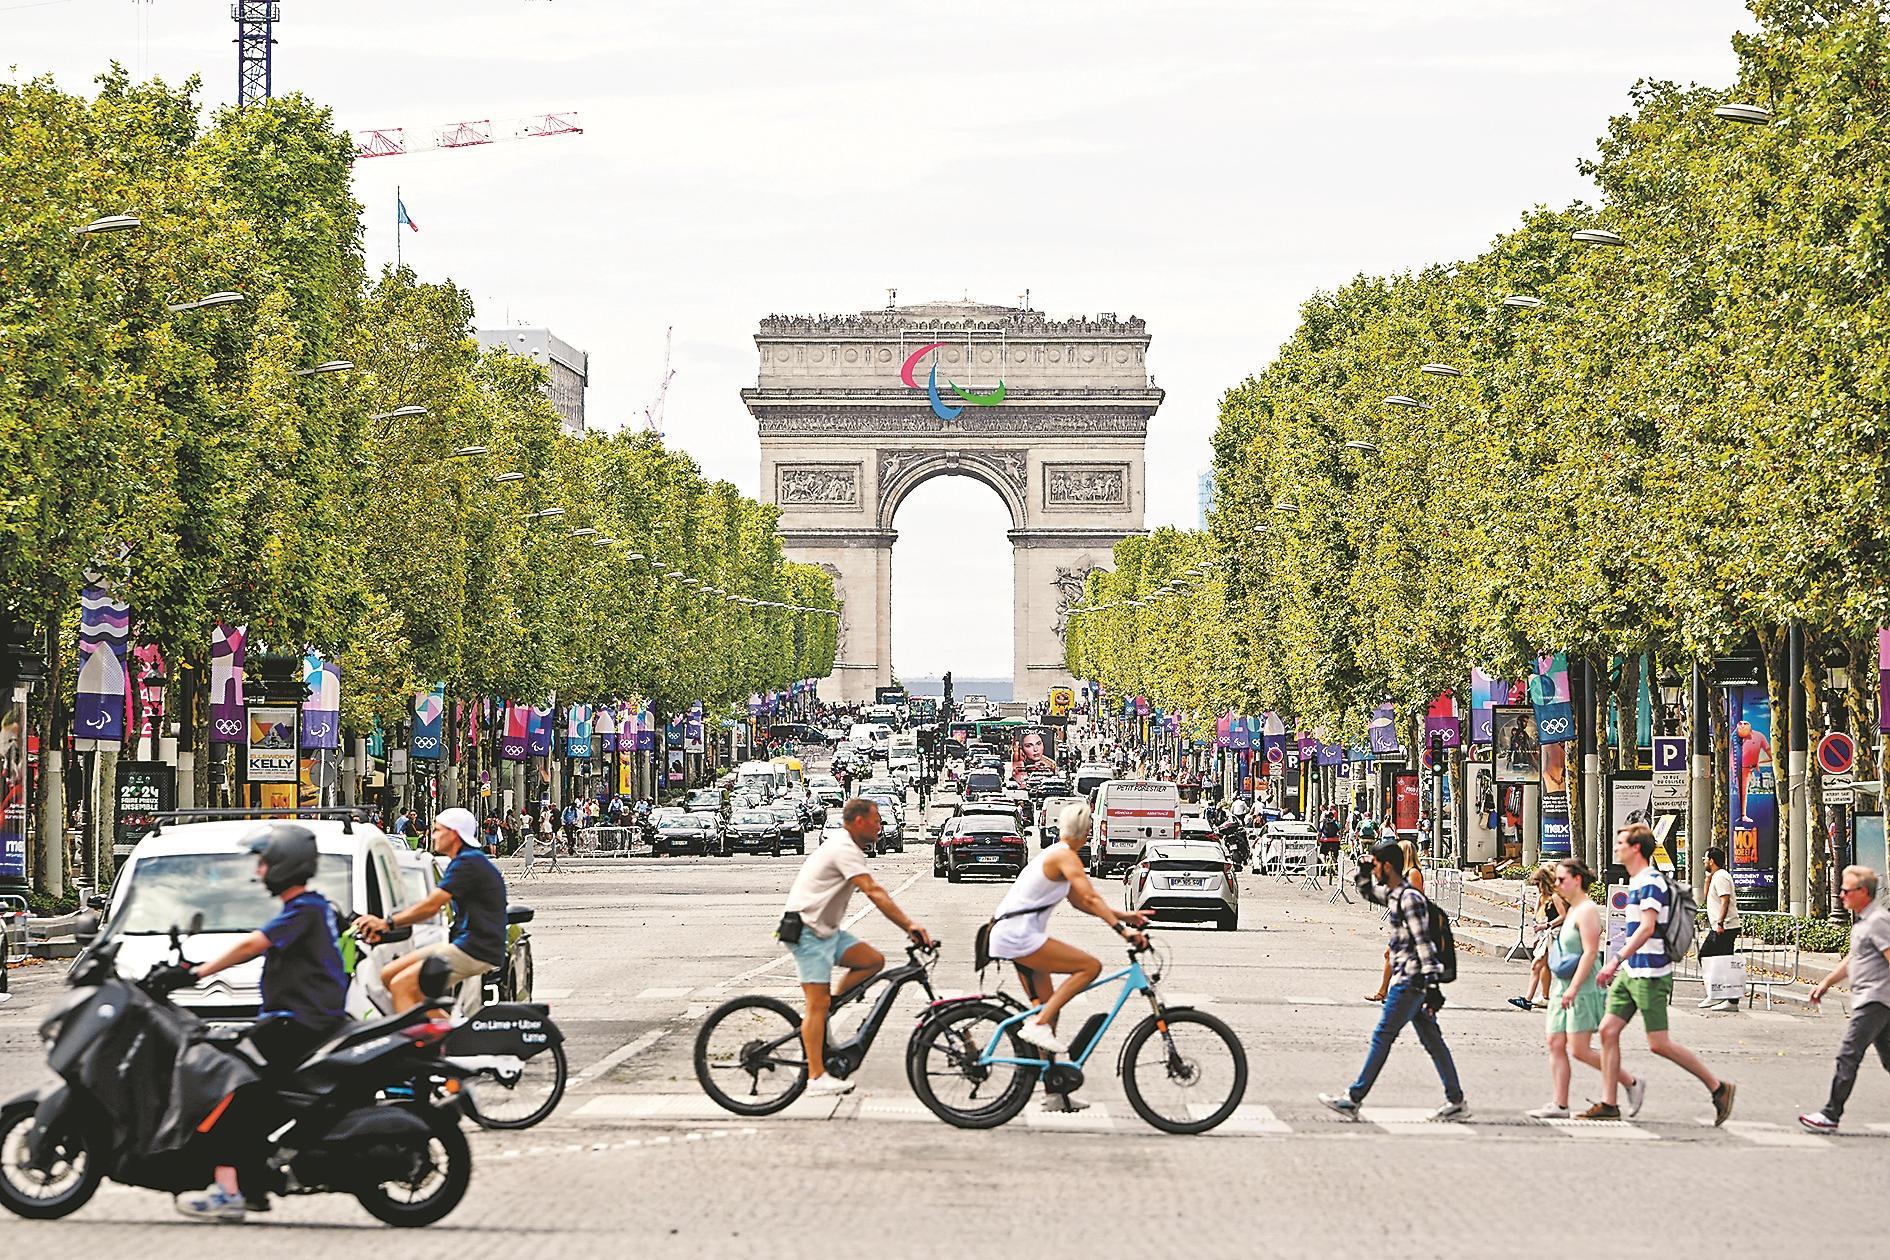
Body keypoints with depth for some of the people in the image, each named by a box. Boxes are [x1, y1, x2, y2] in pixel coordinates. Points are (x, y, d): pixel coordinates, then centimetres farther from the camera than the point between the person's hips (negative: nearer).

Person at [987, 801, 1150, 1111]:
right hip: (1019, 935, -11)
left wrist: (1123, 916, 17)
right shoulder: (1066, 856, -11)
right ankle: (1038, 1025, -15)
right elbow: (1091, 898, -22)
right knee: (1091, 966, -15)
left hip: (1010, 934, 11)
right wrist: (1122, 929, -27)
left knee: (1049, 1007, 12)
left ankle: (1054, 1095, 14)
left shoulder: (1056, 854, 19)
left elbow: (1080, 902, 24)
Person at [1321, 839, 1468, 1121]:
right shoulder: (1392, 894, 14)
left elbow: (1423, 943, -19)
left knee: (1382, 1037, -6)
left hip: (1410, 981, -10)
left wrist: (1432, 985, -23)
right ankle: (1456, 1102, 9)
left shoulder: (1410, 898, -15)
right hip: (1408, 980, 10)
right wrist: (1364, 871, 13)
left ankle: (1353, 1099, -4)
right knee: (1432, 1041, 9)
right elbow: (1366, 891, 35)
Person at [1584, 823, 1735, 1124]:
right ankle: (1609, 1104, 5)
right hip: (1632, 973, 10)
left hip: (1650, 974, -10)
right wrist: (1621, 965, 25)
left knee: (1658, 1043, -7)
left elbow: (1647, 928, -24)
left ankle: (1718, 1088, 3)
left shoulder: (1651, 882, -15)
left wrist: (1616, 961, -27)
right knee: (1608, 1030, 3)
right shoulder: (1636, 882, 16)